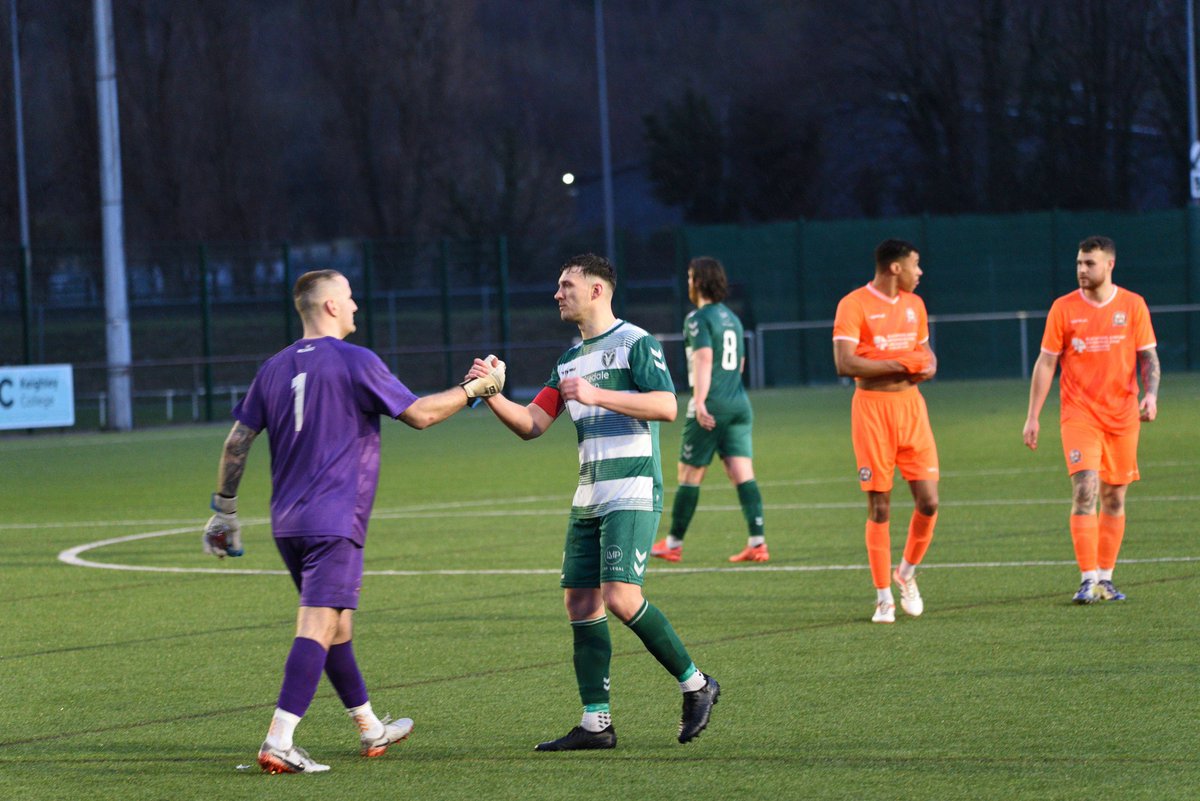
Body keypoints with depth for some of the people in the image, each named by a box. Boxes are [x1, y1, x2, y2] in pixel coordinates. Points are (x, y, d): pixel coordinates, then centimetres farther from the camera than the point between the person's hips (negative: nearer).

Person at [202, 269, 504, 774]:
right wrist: (475, 389, 8)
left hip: (286, 523, 8)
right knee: (318, 629, -12)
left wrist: (224, 510, 20)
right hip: (333, 523, -8)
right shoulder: (354, 362, -8)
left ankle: (370, 730, 31)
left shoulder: (274, 369, 11)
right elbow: (419, 414, -5)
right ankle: (278, 743, -23)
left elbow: (237, 442, 12)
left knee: (336, 624, 19)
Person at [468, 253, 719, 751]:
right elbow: (531, 424, 17)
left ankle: (695, 685, -1)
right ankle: (596, 723, 4)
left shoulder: (635, 343, -5)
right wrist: (493, 396, 0)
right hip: (588, 499, 8)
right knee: (581, 602, 1)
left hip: (632, 494, -8)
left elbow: (666, 406, -17)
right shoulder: (571, 360, 19)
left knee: (621, 598, -18)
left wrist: (596, 395, -19)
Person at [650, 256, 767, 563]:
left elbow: (704, 358, -19)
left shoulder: (698, 318, -7)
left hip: (711, 406, -7)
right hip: (739, 403, 7)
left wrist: (700, 402, -25)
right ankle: (757, 542, -9)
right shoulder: (732, 318, 17)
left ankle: (673, 544, 11)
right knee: (743, 474, 1)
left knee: (689, 474, 3)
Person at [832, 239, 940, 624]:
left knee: (928, 501, -4)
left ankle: (907, 573, 21)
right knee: (879, 508, -2)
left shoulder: (914, 304, 12)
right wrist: (900, 365, -16)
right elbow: (845, 363, -18)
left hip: (911, 405, 5)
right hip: (872, 408, -5)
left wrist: (928, 366, 2)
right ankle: (883, 597, 7)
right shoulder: (854, 305, -9)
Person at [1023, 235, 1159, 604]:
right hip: (1079, 414, -2)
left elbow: (1148, 356, 6)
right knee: (1085, 490, -16)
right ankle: (1088, 580, -17)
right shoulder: (1064, 308, 1)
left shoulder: (1132, 305, 3)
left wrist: (1150, 395, -13)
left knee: (1114, 497, 6)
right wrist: (1032, 417, 0)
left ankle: (1105, 578, 16)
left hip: (1122, 415, 2)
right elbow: (1046, 363, 4)